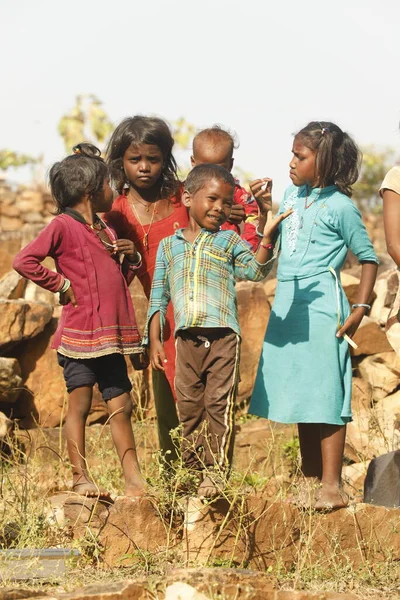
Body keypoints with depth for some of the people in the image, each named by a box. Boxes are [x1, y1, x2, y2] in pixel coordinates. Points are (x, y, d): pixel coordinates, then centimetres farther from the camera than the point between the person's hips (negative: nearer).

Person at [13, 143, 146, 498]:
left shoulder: (106, 231, 18)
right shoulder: (64, 226, -8)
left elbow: (121, 279, 25)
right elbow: (24, 261, -18)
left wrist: (132, 257, 6)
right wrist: (60, 285, -12)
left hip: (111, 335, 8)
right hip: (80, 333, -8)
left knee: (121, 406, 7)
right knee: (80, 405, -2)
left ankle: (134, 483, 9)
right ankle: (80, 479, 5)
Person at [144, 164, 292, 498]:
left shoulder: (229, 241, 8)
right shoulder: (169, 246, 13)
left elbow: (255, 270, -7)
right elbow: (158, 297, 14)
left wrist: (266, 238, -21)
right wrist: (154, 340, 8)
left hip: (223, 335, -3)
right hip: (186, 337, 3)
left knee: (219, 404, -6)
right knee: (188, 405, 8)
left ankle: (216, 471, -3)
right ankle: (192, 467, 18)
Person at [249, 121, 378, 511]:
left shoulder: (339, 206, -7)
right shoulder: (291, 195, 12)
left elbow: (368, 258, -3)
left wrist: (360, 309, -9)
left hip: (321, 308, -7)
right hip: (287, 306, 7)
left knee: (326, 395, -6)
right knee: (300, 395, 11)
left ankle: (331, 485, -4)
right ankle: (310, 479, 20)